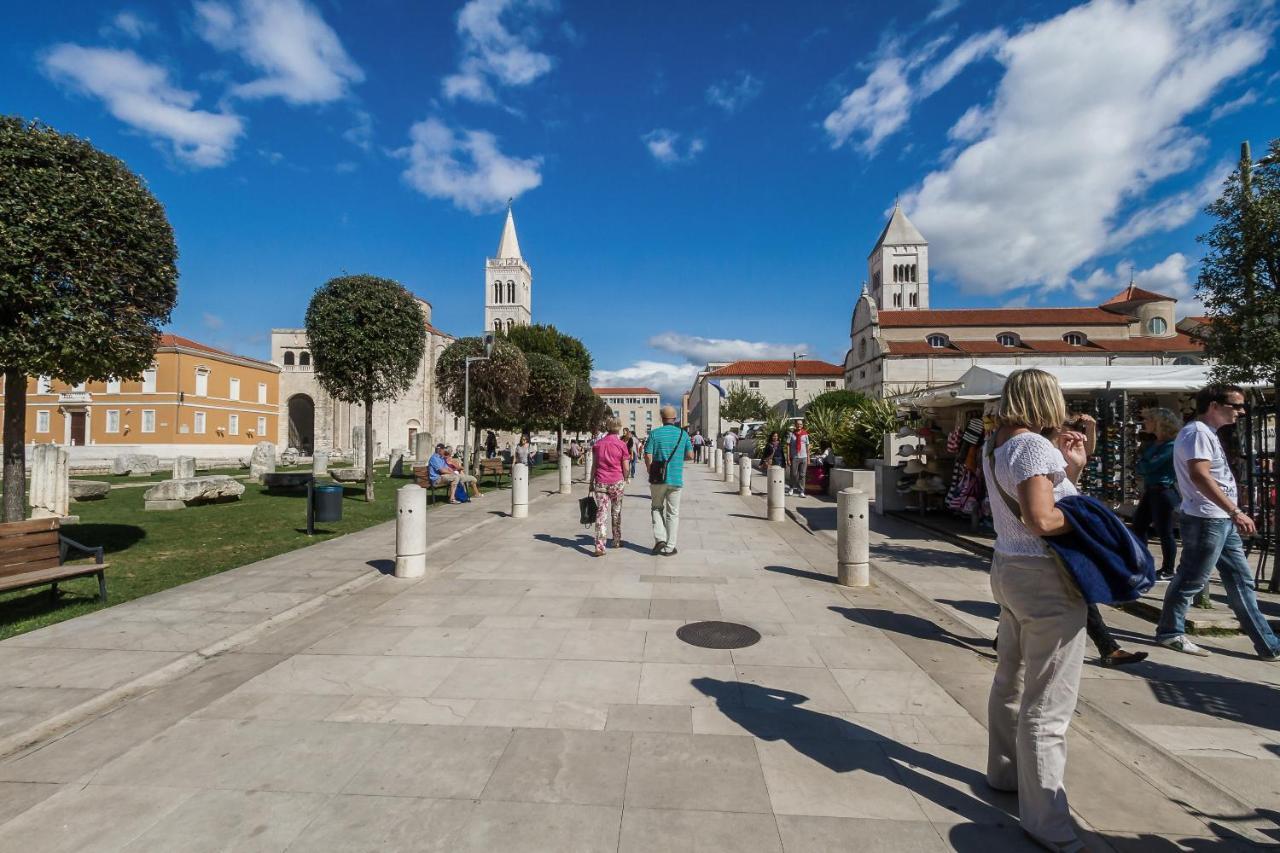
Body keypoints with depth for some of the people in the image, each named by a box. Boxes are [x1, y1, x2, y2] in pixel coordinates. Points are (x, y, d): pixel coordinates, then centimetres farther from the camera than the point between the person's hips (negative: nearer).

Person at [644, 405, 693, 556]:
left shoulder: (654, 433, -4)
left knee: (656, 508, 18)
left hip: (658, 479, -1)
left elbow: (648, 456, -8)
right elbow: (690, 455, 4)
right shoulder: (683, 434, 2)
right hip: (676, 479, 1)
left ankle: (660, 538, 4)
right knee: (672, 513, 9)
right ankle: (669, 547, 11)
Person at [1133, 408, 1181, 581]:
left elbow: (1148, 466, -20)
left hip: (1164, 492, -9)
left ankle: (1168, 571, 10)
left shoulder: (1171, 446, -14)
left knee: (1164, 532, -1)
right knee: (1138, 525, 12)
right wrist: (1144, 467, -9)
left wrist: (1142, 465, 0)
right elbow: (1142, 468, 11)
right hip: (1150, 490, 9)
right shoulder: (1152, 445, 13)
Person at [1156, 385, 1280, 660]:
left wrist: (1231, 514, 24)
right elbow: (1199, 476, -27)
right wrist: (1235, 511, -29)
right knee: (1192, 580, -2)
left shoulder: (1207, 433, 17)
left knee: (1241, 580, 13)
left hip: (1221, 520, 10)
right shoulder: (1197, 432, -15)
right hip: (1206, 519, -10)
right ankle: (1170, 632, 10)